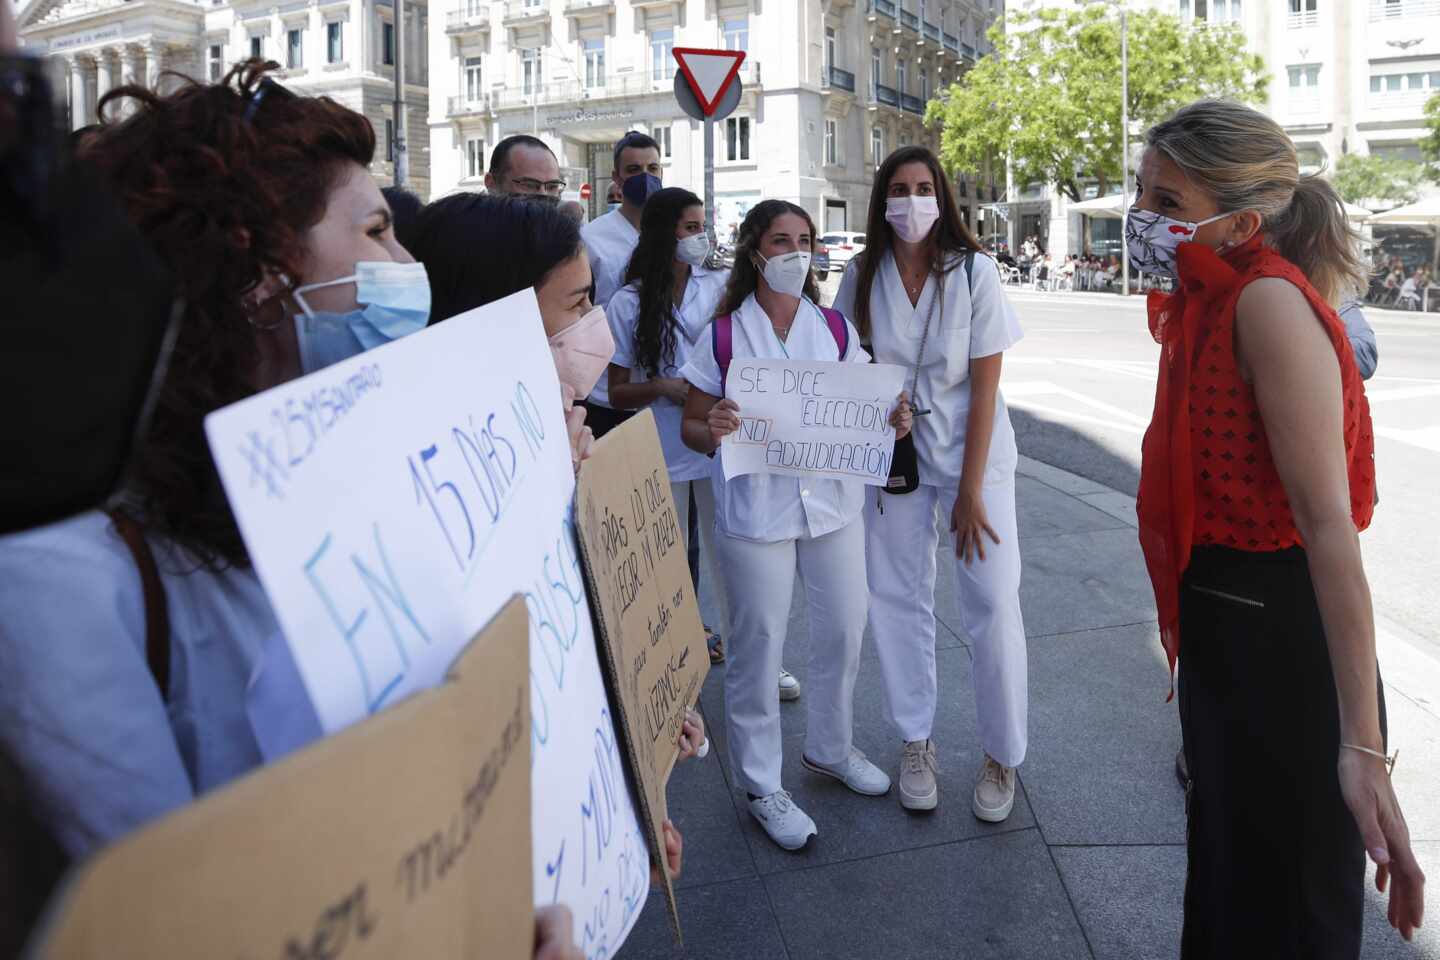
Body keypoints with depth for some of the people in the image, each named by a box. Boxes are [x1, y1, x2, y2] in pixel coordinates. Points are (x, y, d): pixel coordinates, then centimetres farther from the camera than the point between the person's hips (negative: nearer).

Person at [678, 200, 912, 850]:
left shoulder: (836, 329, 6)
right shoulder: (723, 334, -3)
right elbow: (692, 425, -1)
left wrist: (893, 422, -11)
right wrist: (712, 432, -24)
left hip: (833, 502, 4)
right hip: (755, 511, -4)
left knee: (843, 632, 13)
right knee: (757, 646, 4)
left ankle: (831, 749, 38)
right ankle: (761, 785, 21)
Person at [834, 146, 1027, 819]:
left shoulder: (973, 273, -9)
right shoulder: (862, 277, -3)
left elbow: (985, 387, -10)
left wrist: (970, 491, -12)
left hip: (972, 453, -2)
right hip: (893, 455, 2)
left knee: (994, 605, -4)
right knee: (897, 599, 5)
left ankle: (1002, 756, 14)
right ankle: (915, 742, 22)